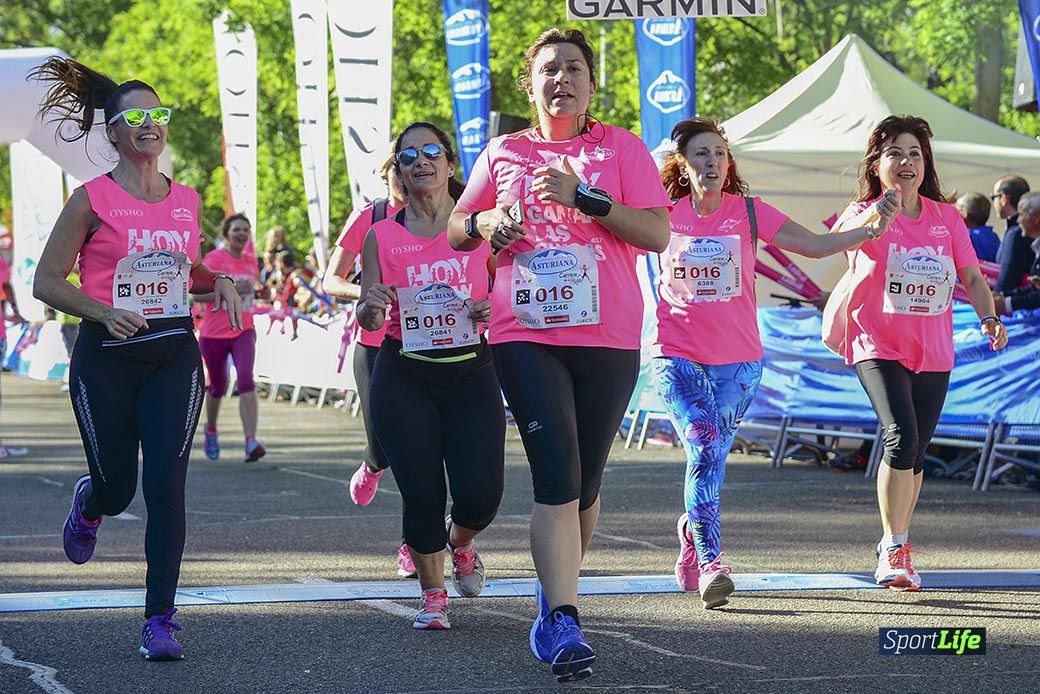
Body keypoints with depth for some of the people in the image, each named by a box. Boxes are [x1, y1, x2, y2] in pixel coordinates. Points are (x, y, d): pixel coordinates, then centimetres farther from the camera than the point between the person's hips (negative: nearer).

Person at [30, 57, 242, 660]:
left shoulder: (187, 201, 8)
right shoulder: (92, 200, -5)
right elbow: (47, 282, -4)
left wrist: (221, 283, 3)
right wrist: (105, 313, -19)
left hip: (174, 355, 3)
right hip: (106, 357, -2)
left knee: (166, 485, -9)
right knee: (117, 487, 5)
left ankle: (161, 621, -5)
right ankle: (88, 503, 45)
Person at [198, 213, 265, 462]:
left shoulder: (251, 260, 8)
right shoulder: (214, 258, -9)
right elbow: (197, 294, -19)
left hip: (243, 331, 3)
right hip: (214, 333, -3)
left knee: (246, 379, -19)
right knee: (218, 386, 11)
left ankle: (251, 442, -28)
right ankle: (211, 430, 42)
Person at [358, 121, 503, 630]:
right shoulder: (381, 237, 2)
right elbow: (368, 320, 2)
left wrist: (495, 309, -13)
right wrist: (371, 307, -21)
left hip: (472, 373, 0)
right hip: (404, 380, 0)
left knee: (480, 494, -10)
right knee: (421, 494, -3)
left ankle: (461, 543, 26)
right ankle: (433, 595, 18)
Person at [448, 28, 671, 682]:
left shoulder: (621, 148, 6)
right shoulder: (503, 153, 12)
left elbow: (658, 234, -5)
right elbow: (456, 230, 20)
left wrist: (583, 197, -15)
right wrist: (488, 222, -3)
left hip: (608, 339, 0)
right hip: (526, 337, 0)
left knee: (584, 483, 8)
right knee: (556, 479, -13)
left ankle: (554, 607, 27)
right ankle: (564, 622, -16)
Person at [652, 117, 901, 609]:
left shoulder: (749, 213, 1)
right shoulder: (664, 214, 1)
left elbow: (817, 245, -3)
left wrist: (871, 229, -18)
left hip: (738, 361, 2)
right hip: (677, 358, -2)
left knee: (710, 456, 7)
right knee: (704, 448, -18)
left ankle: (693, 529, 38)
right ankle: (710, 563, -21)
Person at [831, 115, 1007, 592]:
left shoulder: (946, 217, 5)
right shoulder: (866, 213, -7)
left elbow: (971, 275, 6)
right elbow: (843, 235, -30)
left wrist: (988, 318, -13)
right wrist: (876, 216, -52)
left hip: (933, 352, 4)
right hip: (878, 347, -4)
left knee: (915, 453, 11)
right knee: (901, 437, -21)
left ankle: (893, 545, 29)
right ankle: (894, 549, -11)